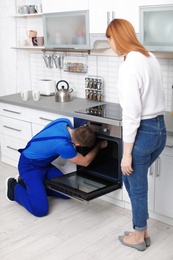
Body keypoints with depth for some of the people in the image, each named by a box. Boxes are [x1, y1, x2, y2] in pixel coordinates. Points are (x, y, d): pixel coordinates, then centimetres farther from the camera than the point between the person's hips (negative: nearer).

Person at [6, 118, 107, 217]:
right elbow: (85, 162, -15)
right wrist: (99, 146, -2)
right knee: (40, 210, -19)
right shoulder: (62, 145, -34)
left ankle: (27, 183, 17)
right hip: (30, 167, -9)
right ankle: (15, 187, 6)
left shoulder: (65, 122, -13)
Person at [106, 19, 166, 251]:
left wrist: (127, 153, -16)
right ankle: (142, 230, 37)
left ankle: (139, 236, 31)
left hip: (143, 132, -9)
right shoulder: (150, 58, 8)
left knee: (137, 186, 11)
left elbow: (131, 113, -21)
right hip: (159, 129, 9)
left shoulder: (129, 65, -19)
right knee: (131, 179, 24)